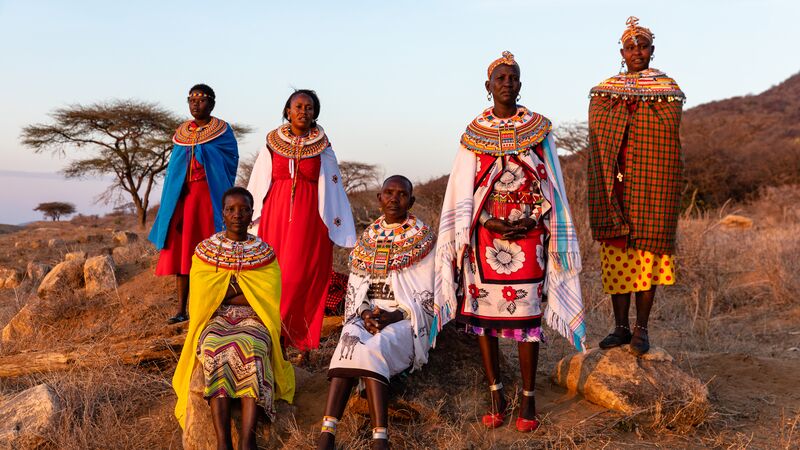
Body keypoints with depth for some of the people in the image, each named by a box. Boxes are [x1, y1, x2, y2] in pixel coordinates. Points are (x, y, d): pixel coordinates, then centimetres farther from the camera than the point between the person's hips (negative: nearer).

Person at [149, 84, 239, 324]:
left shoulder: (222, 131, 0)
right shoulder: (181, 132, 12)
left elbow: (231, 162, 1)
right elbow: (174, 168, 13)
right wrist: (171, 202, 5)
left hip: (209, 196, -4)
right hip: (183, 197, 4)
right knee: (181, 251, 0)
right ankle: (181, 309, 5)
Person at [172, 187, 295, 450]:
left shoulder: (264, 251, 8)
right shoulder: (206, 249, 8)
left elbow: (266, 299, -1)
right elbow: (202, 298, -1)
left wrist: (223, 295, -6)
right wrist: (242, 288, -5)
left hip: (253, 320, 0)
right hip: (215, 320, 0)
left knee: (252, 350, -35)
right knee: (214, 350, -34)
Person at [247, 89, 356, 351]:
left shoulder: (322, 148, 5)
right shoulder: (273, 143, 8)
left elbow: (333, 190, 7)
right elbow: (257, 186, 13)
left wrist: (337, 229, 4)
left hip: (310, 219, -2)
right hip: (276, 216, 2)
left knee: (302, 276, -7)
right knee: (274, 273, 0)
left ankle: (301, 343, 0)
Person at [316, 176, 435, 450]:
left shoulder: (423, 239, 4)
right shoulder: (368, 237, 15)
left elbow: (426, 297, -2)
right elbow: (354, 285, 12)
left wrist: (393, 316, -16)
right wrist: (364, 313, -8)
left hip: (406, 318, -3)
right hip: (367, 314, 3)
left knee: (372, 350, -33)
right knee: (349, 344, -29)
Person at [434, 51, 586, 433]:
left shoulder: (539, 129, 6)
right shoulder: (474, 133, 6)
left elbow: (549, 186, 5)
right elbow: (464, 189, 4)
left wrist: (530, 222, -8)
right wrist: (489, 223, -9)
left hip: (528, 233, -1)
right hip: (485, 233, 1)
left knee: (527, 313, -3)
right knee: (483, 312, 1)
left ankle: (528, 399, 7)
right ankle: (496, 395, 13)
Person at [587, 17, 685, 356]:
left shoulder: (669, 92, 4)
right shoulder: (603, 93, 10)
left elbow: (670, 148, 2)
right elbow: (597, 145, 9)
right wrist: (605, 187, 1)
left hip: (651, 187, -2)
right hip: (615, 187, 2)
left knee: (647, 253, 0)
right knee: (615, 254, 3)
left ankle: (641, 330, 10)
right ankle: (621, 327, 14)